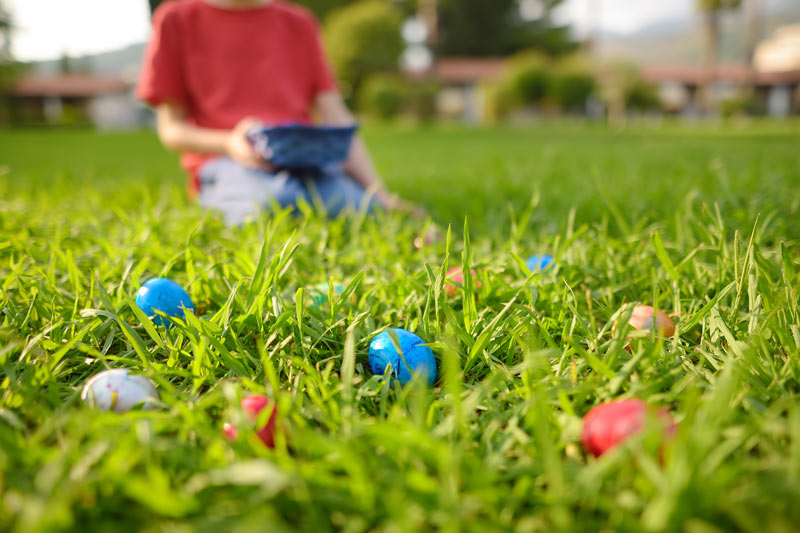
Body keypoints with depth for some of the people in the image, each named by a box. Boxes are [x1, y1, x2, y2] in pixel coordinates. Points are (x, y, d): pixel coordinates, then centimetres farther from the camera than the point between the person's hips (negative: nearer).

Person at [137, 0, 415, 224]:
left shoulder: (299, 23, 21)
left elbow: (338, 120, 12)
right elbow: (171, 128, 9)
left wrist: (379, 194, -1)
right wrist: (228, 143, -13)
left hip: (303, 158, 2)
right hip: (225, 162, -2)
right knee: (273, 200, -38)